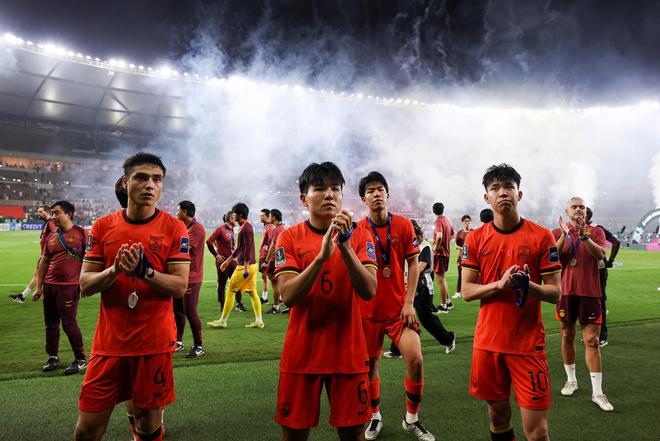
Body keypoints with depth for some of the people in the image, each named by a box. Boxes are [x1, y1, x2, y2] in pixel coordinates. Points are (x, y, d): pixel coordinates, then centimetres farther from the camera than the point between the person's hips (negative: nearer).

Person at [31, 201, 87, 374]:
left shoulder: (80, 233, -6)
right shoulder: (51, 237, 10)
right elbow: (44, 263, 15)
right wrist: (38, 287, 13)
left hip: (69, 286, -6)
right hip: (49, 286, 6)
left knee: (69, 324, -3)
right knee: (51, 324, 12)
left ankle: (81, 360, 10)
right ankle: (52, 357, 27)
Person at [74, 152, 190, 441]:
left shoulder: (174, 228, -5)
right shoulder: (103, 226, 3)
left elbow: (180, 287, -9)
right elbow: (85, 285, 1)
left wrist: (144, 269, -24)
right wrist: (115, 269, -17)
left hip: (154, 342, -2)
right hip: (109, 342, 3)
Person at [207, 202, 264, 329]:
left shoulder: (246, 228, -15)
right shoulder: (246, 226, 17)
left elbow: (248, 248, -22)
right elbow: (240, 248, 24)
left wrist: (245, 267, -26)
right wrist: (228, 260, 29)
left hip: (245, 266, -10)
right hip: (252, 265, 10)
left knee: (230, 291, 0)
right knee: (252, 292, 9)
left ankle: (222, 321, 8)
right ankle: (259, 321, 10)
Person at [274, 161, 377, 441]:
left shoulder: (359, 236, -2)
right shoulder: (290, 237, -4)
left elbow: (369, 291, -14)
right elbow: (288, 296, -16)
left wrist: (345, 246, -26)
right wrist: (322, 256, -29)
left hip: (348, 352, 1)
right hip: (301, 352, 0)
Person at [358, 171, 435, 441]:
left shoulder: (403, 225, -4)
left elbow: (413, 263, 0)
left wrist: (409, 302, -7)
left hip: (398, 307, 0)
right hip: (368, 310, 0)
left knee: (415, 360, -9)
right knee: (369, 364, 10)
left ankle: (412, 419, 15)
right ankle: (375, 418, 33)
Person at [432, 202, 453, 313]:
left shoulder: (438, 222, -16)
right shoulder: (446, 220, 11)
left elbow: (439, 236, -33)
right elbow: (452, 235, 25)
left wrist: (436, 248, -19)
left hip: (439, 253, -9)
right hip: (446, 252, 9)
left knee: (440, 279, -2)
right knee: (442, 278, 20)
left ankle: (443, 306, 3)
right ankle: (448, 302, 28)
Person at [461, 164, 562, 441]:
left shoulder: (541, 236, -4)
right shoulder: (475, 239, 1)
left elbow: (555, 293, -3)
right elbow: (466, 291, -1)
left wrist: (526, 284, -23)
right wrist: (499, 284, -18)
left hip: (529, 344, -2)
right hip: (487, 342, 2)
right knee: (497, 414, 16)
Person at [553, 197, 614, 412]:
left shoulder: (596, 232, 4)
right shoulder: (557, 233, 5)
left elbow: (600, 255, -14)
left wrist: (584, 235, -26)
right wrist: (565, 234, -19)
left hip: (589, 292, -1)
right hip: (566, 291, 1)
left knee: (592, 340, -2)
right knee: (567, 336, 11)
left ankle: (597, 392, 4)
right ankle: (571, 380, 28)